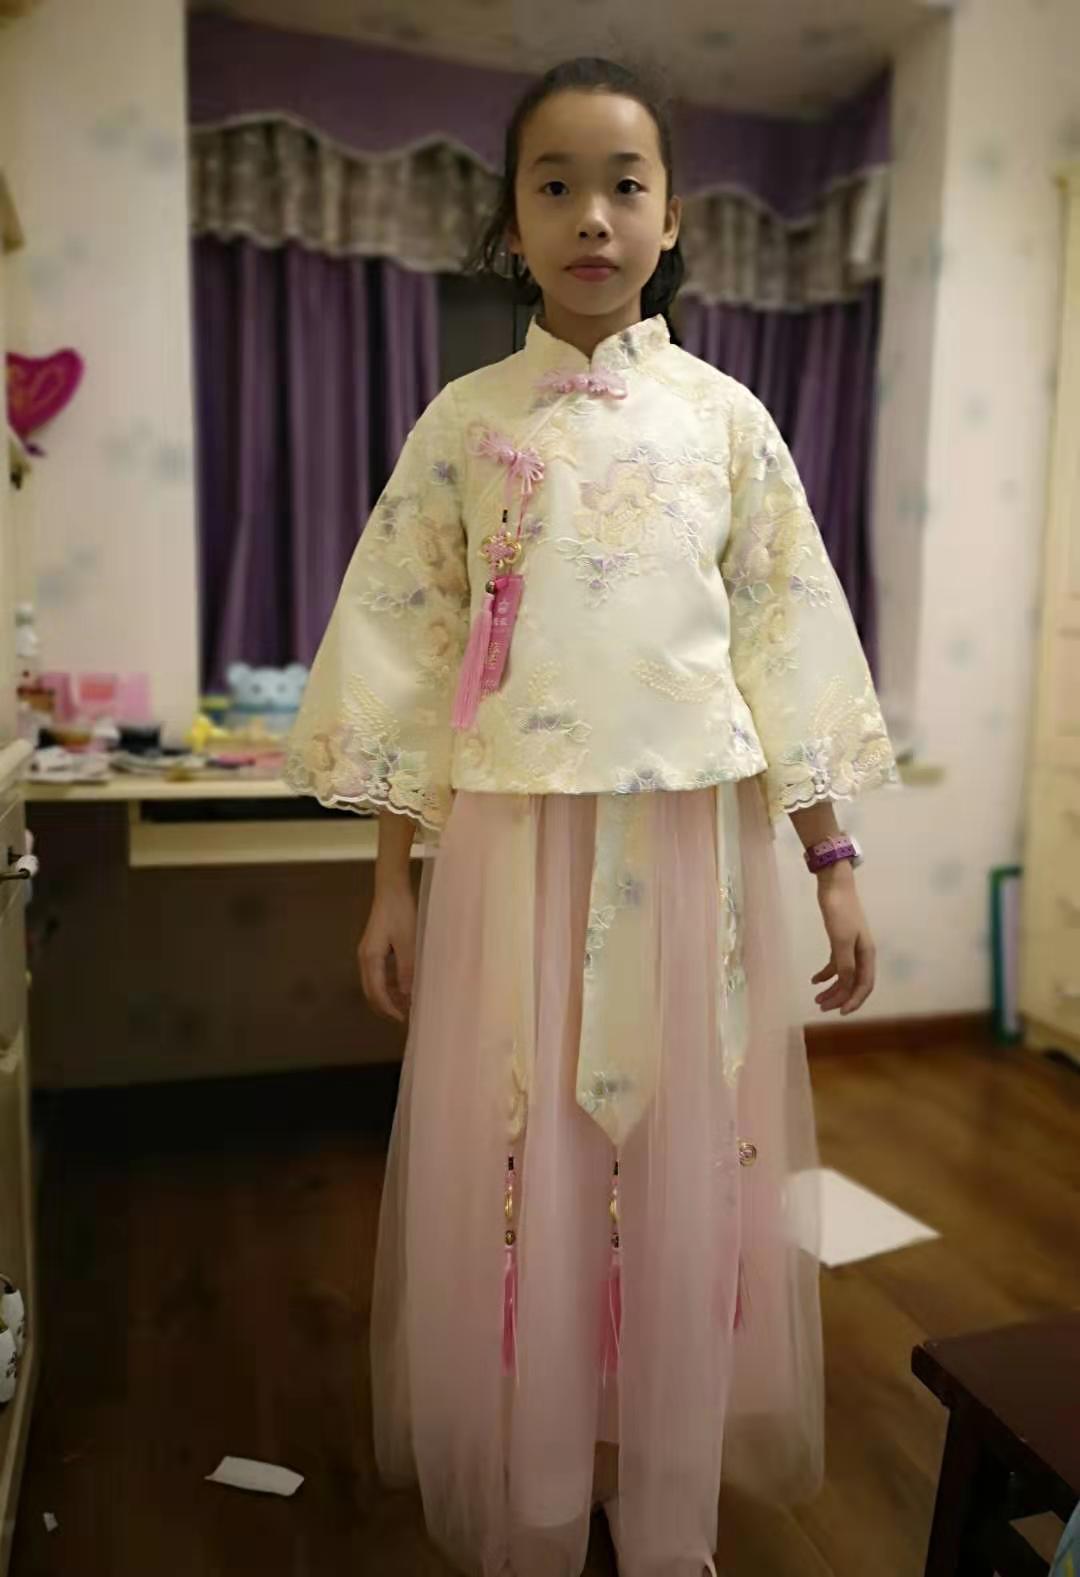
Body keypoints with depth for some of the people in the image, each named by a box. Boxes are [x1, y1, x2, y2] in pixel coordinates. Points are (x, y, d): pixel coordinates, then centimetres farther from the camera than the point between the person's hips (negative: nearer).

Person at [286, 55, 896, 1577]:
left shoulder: (726, 416, 6)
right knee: (516, 1183, 6)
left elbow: (788, 641, 5)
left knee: (684, 1180, 9)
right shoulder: (464, 419, 5)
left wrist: (833, 862, 2)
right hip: (517, 843, 0)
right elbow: (410, 652, 4)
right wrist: (392, 880, 1)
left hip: (694, 842, 1)